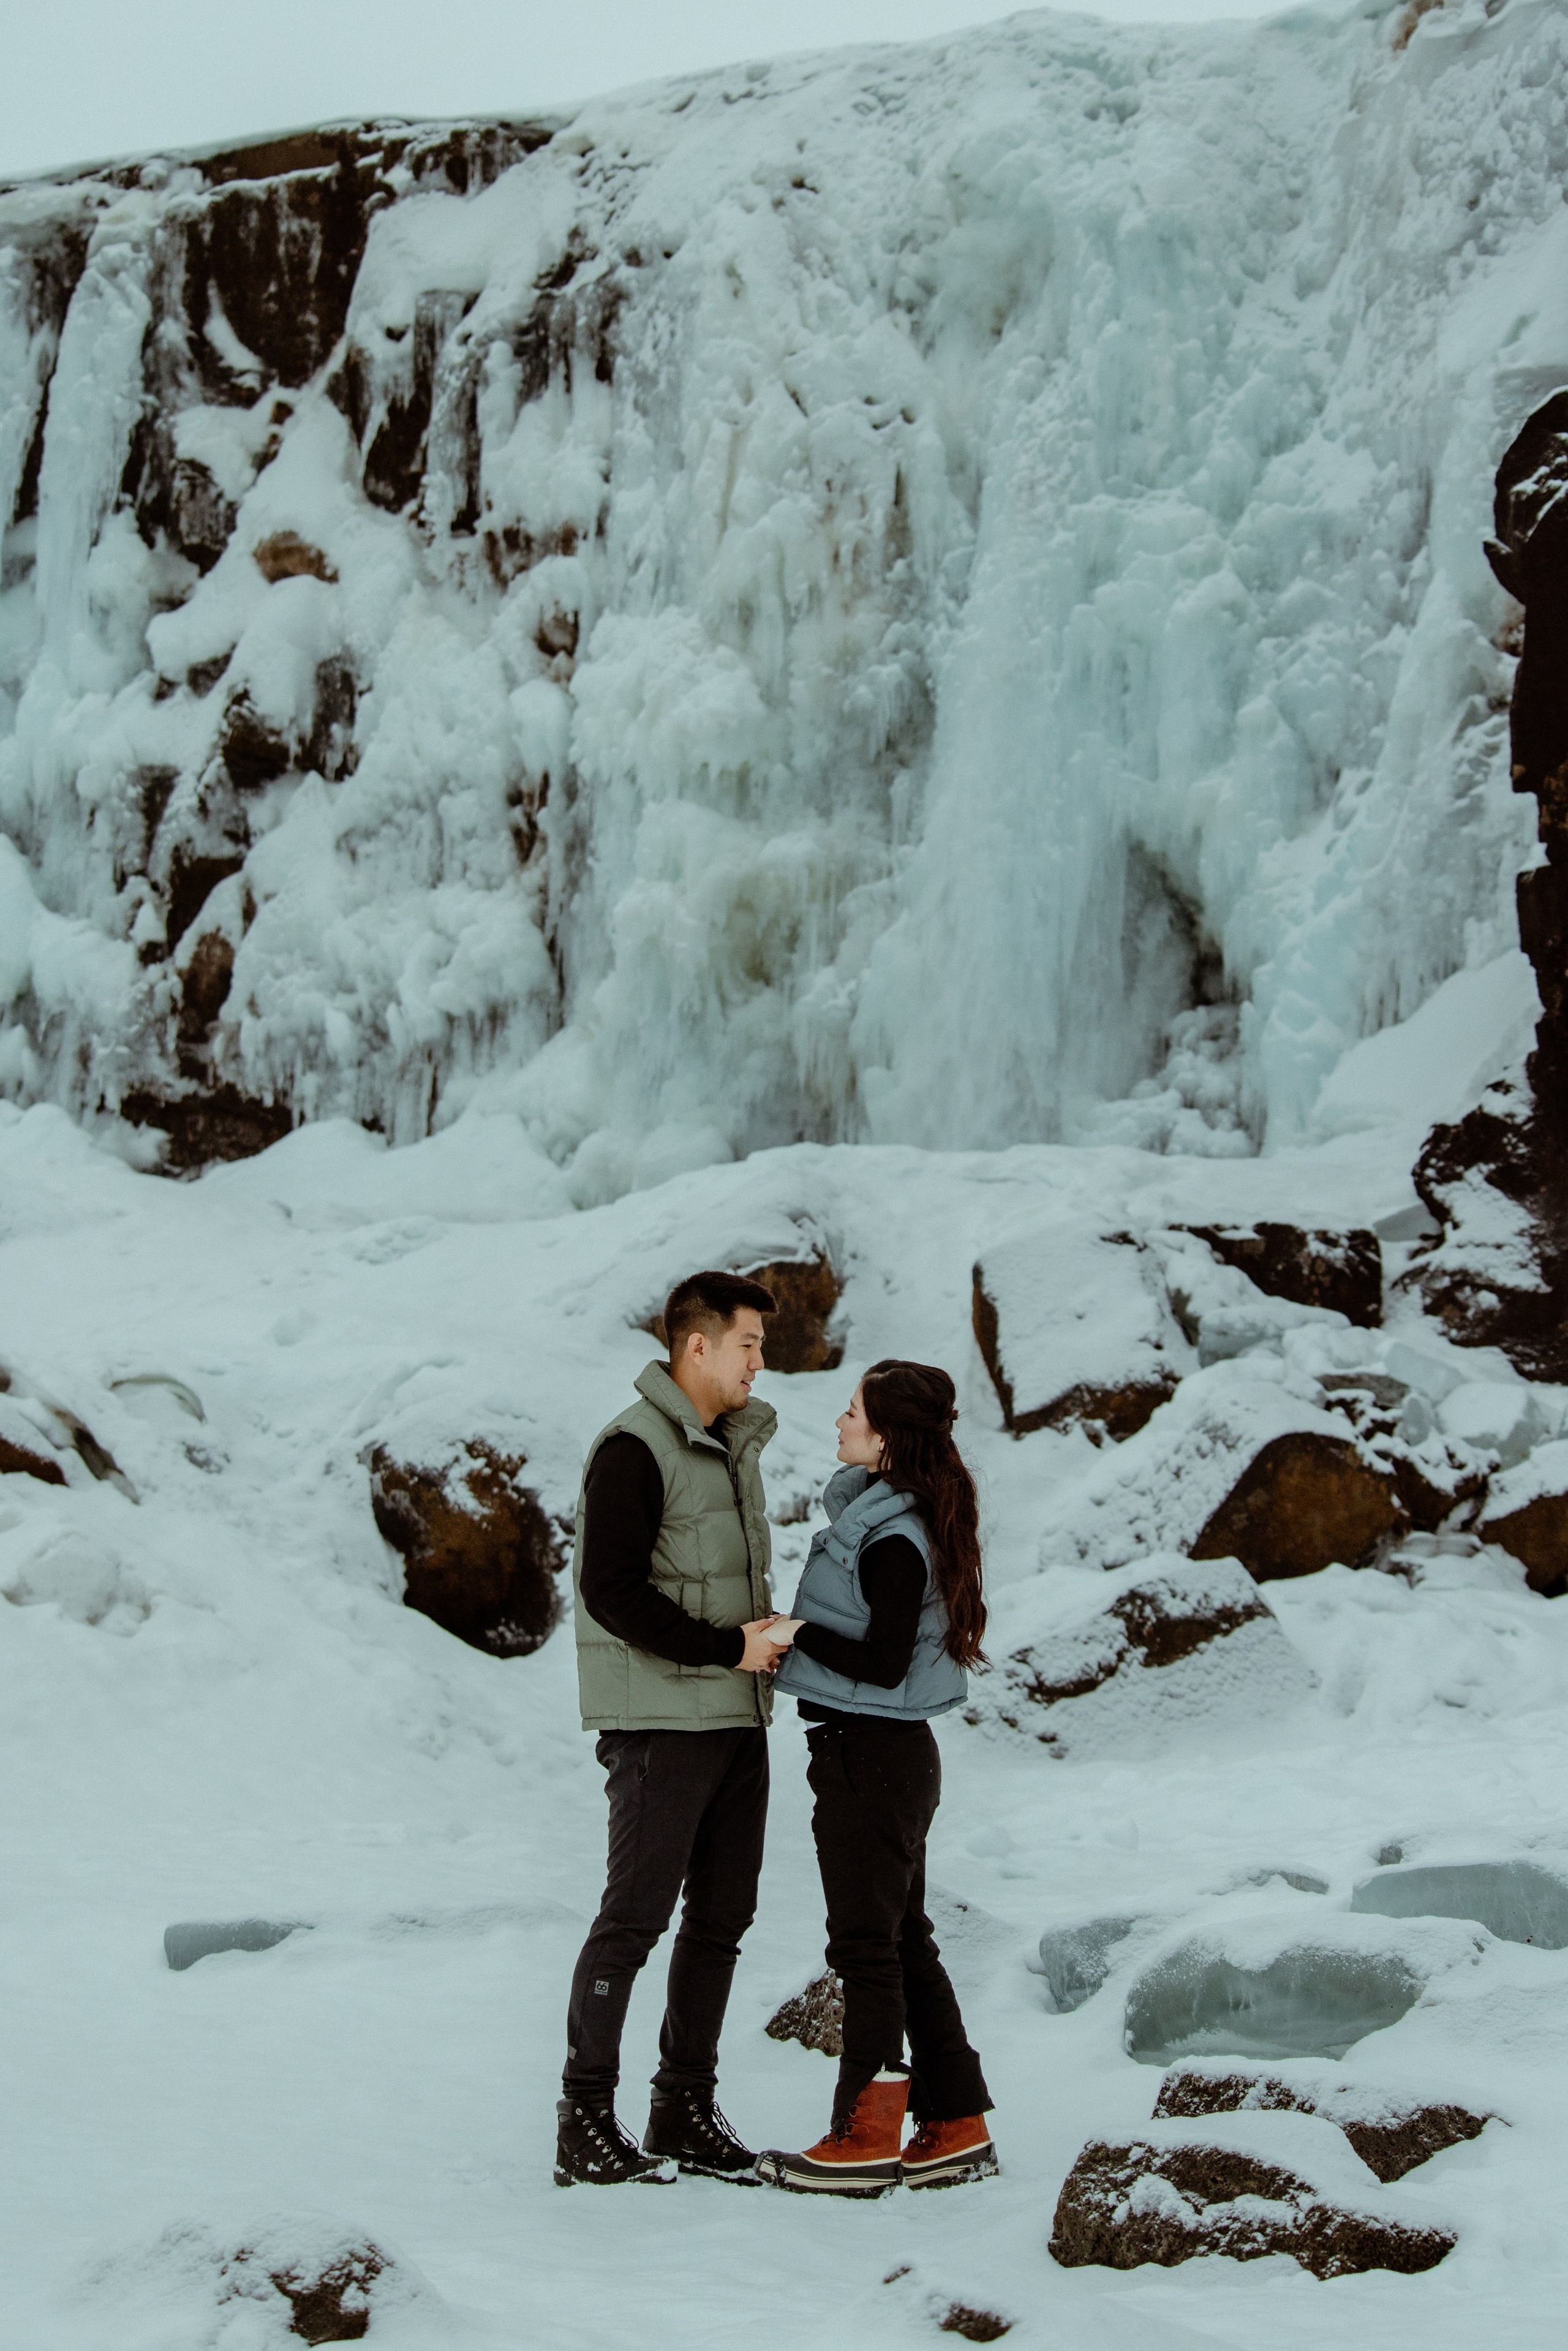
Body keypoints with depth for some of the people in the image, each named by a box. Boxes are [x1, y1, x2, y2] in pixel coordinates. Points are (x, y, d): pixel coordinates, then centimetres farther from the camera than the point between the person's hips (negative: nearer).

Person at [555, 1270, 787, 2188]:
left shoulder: (736, 1444, 15)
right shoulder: (635, 1449, -13)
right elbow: (613, 1592, -19)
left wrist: (769, 1635, 4)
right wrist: (729, 1647, -18)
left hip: (738, 1717, 9)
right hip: (662, 1722, -9)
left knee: (722, 1918, 10)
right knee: (636, 1915, -5)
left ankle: (686, 2111, 19)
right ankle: (584, 2123, 2)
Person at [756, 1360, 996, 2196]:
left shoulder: (894, 1540, -19)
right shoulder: (868, 1505, 11)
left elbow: (884, 1666, -21)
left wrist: (796, 1636, -15)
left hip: (871, 1755, -10)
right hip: (893, 1752, 10)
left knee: (866, 1946, -3)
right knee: (904, 1944, 13)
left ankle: (865, 2141, 4)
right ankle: (957, 2127, 18)